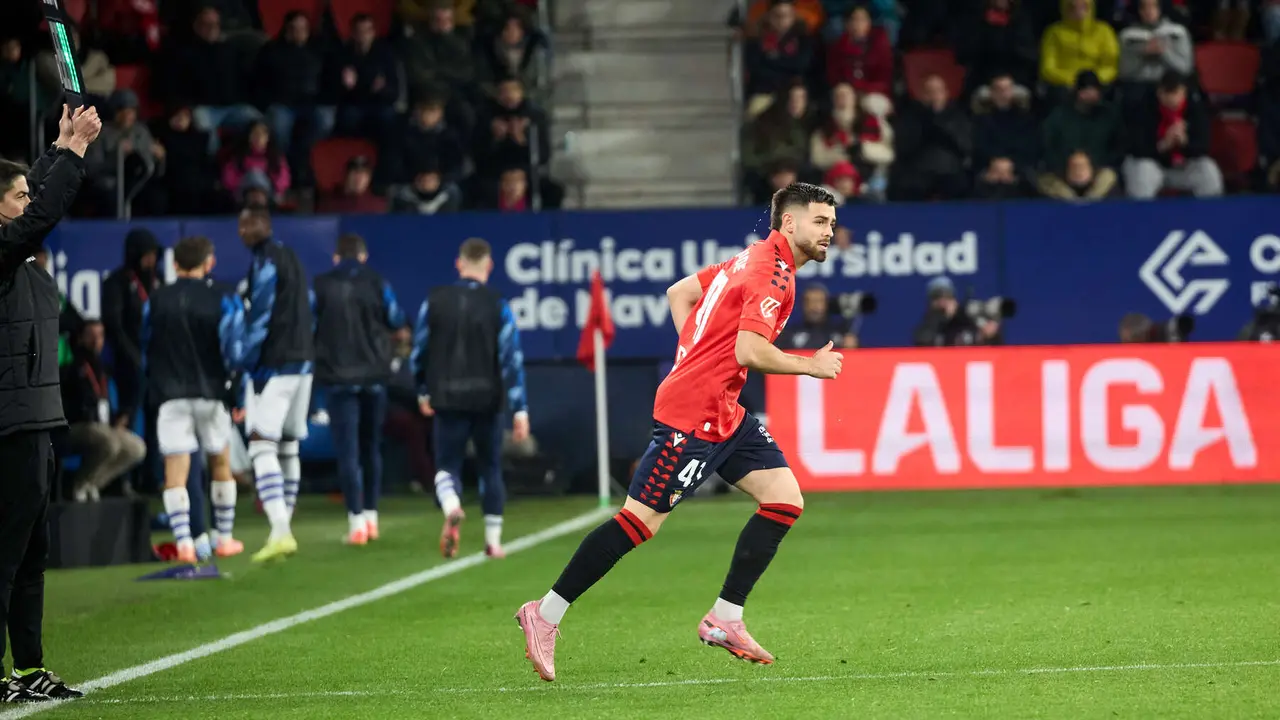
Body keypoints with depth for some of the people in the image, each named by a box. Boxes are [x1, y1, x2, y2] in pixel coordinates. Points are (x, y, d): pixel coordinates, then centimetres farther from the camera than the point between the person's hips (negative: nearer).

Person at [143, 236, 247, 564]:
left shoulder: (156, 302, 5)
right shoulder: (224, 300, -3)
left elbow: (147, 352, 12)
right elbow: (235, 351, -8)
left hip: (171, 395, 0)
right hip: (211, 392, 0)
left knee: (175, 471, -4)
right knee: (220, 463, 16)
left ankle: (183, 541, -16)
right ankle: (224, 538, 20)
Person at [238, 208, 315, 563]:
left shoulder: (265, 263, -11)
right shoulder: (292, 259, 17)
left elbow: (259, 320, -15)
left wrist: (246, 370, -11)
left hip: (274, 368, -9)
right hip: (302, 364, 9)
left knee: (262, 447, -13)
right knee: (288, 449, 14)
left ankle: (280, 532, -24)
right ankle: (283, 530, 17)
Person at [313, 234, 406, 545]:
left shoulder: (321, 286, -4)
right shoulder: (376, 283, -1)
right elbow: (396, 320, 9)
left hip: (339, 377, -2)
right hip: (375, 375, 2)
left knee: (348, 450, -2)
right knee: (371, 446, 16)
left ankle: (356, 519, -11)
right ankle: (370, 514, 19)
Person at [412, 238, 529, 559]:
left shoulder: (435, 301, 0)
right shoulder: (497, 305, -5)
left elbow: (419, 351, 6)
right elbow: (512, 359, -9)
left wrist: (423, 392, 22)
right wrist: (520, 409, -7)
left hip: (448, 400, 0)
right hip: (487, 400, 0)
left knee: (447, 466, 6)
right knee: (490, 469, 14)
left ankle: (451, 509, -27)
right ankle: (493, 540, 16)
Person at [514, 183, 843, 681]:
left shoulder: (752, 260, 14)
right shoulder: (772, 273, -15)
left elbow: (679, 292, 22)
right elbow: (749, 351, -25)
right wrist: (811, 365, -11)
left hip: (723, 415, 10)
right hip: (692, 416, -10)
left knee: (786, 500, 3)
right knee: (641, 519, -7)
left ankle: (724, 620, 6)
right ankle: (545, 615, 1)